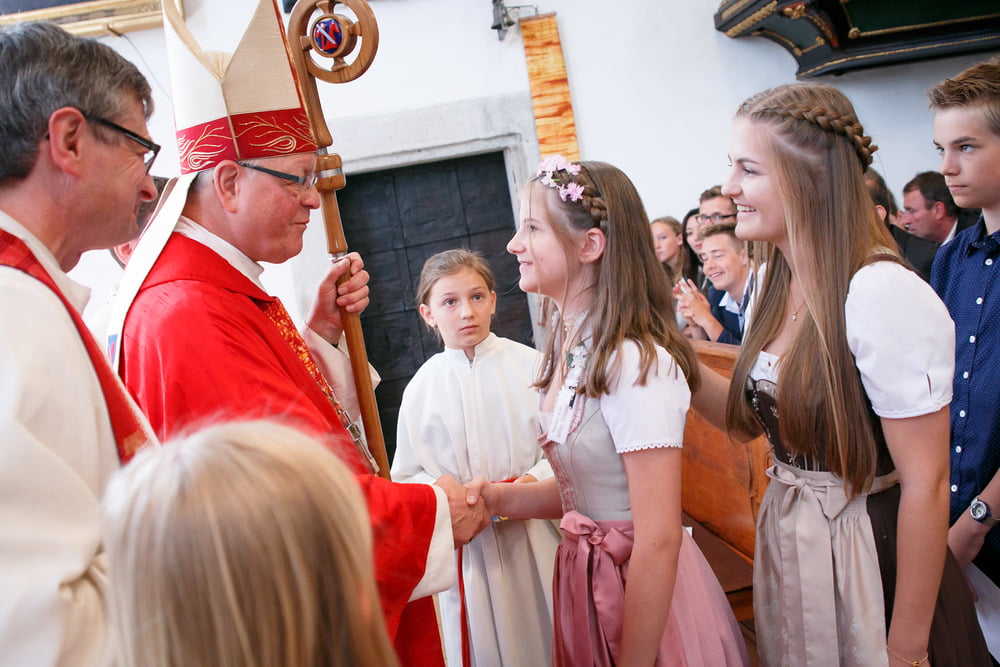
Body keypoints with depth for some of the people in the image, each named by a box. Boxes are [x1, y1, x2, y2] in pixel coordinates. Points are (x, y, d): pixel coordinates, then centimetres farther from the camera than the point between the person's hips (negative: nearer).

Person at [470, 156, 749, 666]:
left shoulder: (634, 364, -25)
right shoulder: (569, 349, 1)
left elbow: (659, 541, -24)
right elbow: (578, 489, 8)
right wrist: (498, 498, -7)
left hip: (641, 587, -8)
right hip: (585, 579, 8)